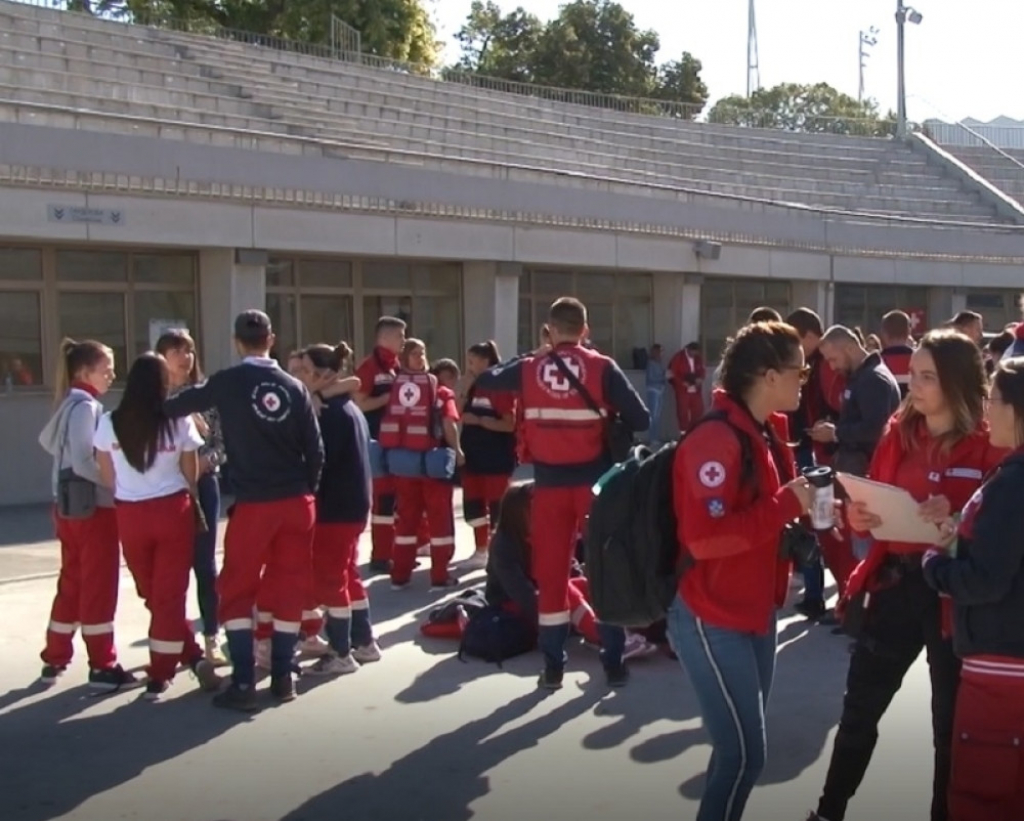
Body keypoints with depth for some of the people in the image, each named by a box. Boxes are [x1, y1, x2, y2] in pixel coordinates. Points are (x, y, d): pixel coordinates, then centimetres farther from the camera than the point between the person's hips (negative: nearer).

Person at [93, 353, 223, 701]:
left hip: (130, 515, 1)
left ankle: (193, 657, 18)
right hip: (172, 511, -1)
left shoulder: (109, 424, -4)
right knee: (170, 594, 5)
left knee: (152, 595, 16)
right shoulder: (179, 422, -7)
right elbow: (191, 475, 2)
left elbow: (108, 478, 4)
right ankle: (159, 677, 6)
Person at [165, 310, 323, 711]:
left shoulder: (227, 383, -5)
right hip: (297, 501, 3)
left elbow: (175, 406, 5)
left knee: (237, 591, 7)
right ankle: (283, 677, 17)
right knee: (289, 588, 12)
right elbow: (315, 450, 4)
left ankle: (243, 684, 3)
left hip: (254, 503, -3)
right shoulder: (294, 387, 3)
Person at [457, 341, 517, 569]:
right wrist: (464, 386, -4)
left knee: (496, 506, -3)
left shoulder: (501, 387, -11)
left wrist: (479, 420, -19)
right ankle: (481, 551, 24)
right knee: (473, 504, 13)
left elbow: (509, 424, -17)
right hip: (473, 455, 8)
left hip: (496, 457, -8)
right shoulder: (472, 387, 11)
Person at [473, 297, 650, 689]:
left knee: (550, 572, 9)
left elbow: (485, 380, 18)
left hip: (549, 483, 1)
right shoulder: (602, 367, -5)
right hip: (595, 480, -1)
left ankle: (553, 667, 13)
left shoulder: (528, 368, 0)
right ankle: (613, 664, 14)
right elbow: (641, 419, -8)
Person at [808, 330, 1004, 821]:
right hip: (895, 583, 5)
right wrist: (858, 517, -9)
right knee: (860, 707, 14)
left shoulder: (990, 446, -11)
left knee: (952, 721, 12)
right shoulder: (899, 433, 4)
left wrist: (954, 518, -28)